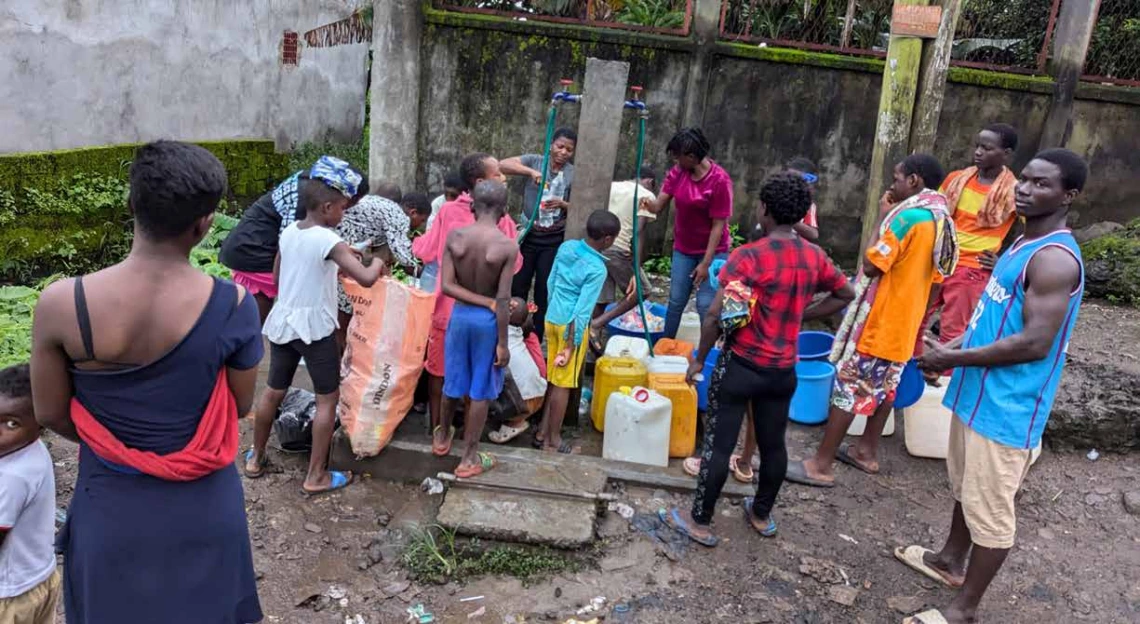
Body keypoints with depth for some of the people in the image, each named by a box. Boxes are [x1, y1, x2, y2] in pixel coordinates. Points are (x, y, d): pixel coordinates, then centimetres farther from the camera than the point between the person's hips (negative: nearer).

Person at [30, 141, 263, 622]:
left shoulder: (61, 305, -19)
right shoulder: (234, 306, -20)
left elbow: (50, 414, -5)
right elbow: (240, 405, -5)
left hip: (111, 508, 0)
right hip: (203, 507, 0)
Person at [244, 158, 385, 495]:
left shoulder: (288, 232, 4)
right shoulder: (328, 240, -19)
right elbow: (365, 278, -28)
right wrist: (378, 263, -7)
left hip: (283, 321, 7)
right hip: (314, 326, -7)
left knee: (273, 391, 20)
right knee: (328, 398, 5)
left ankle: (255, 458, 35)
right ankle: (316, 476, 10)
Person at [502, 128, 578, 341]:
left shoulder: (574, 174, 0)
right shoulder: (534, 161, -4)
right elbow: (503, 165, -16)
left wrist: (562, 204, -17)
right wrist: (531, 171, -28)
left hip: (553, 240, 1)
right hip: (528, 235, -1)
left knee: (544, 292, 7)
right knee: (517, 289, 3)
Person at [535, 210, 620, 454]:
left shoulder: (566, 247, 0)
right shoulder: (597, 269, -20)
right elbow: (582, 310, -19)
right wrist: (571, 346, -15)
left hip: (551, 319, 7)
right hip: (571, 326, -7)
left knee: (552, 379, 18)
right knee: (563, 385, 4)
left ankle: (542, 432, 26)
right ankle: (553, 440, 15)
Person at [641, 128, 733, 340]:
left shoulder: (720, 180, -21)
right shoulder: (677, 172, -6)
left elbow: (718, 225, -19)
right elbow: (659, 204, -5)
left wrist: (706, 262, -20)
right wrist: (649, 204, -30)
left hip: (712, 251, -5)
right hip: (683, 249, 5)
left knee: (706, 306, -5)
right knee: (676, 301, 12)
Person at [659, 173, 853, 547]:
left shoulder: (748, 256, -17)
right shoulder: (815, 257, 1)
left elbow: (716, 315, -21)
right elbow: (846, 295, 18)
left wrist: (699, 359, -8)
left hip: (741, 365, -5)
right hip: (783, 369, 5)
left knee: (719, 444, 5)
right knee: (773, 443, 19)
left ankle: (700, 523, 16)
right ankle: (762, 515, 36)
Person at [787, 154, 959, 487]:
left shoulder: (909, 216, -20)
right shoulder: (941, 220, 9)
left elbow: (872, 264, -21)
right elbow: (932, 277, 14)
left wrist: (882, 217, -12)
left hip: (879, 320, -9)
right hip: (904, 322, 9)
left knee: (849, 387, -5)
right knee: (884, 386, 19)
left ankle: (821, 465, -1)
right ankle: (867, 450, 31)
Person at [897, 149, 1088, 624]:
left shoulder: (1055, 258, -21)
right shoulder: (1025, 244, 11)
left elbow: (1035, 343, -26)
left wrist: (954, 359, -19)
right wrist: (958, 348, 6)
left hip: (1006, 408, -10)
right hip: (978, 393, 10)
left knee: (990, 510, 3)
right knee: (966, 487, 25)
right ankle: (951, 560, 44)